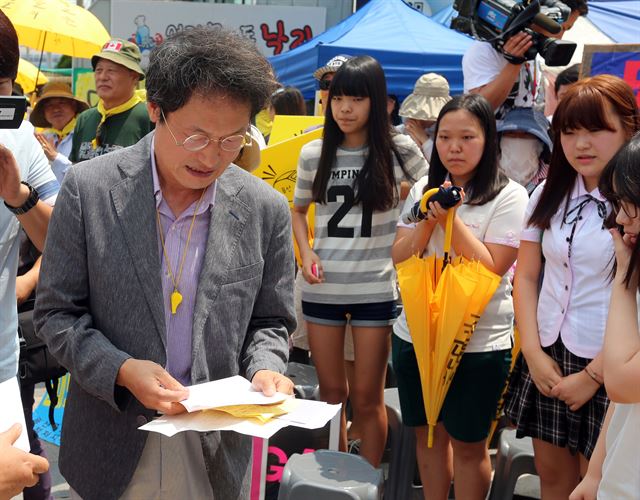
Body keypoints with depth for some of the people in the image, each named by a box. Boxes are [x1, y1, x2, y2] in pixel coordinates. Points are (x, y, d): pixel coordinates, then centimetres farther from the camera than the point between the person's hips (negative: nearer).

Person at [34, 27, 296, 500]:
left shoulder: (266, 209, -5)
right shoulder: (89, 187, -10)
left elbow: (269, 322, 6)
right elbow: (56, 312, -5)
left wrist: (264, 369, -15)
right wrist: (122, 370, -20)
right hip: (113, 443, -1)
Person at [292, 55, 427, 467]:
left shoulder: (399, 150, -4)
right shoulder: (313, 154, 3)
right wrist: (306, 252, -1)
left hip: (376, 289, -2)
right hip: (323, 288, 3)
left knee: (367, 397, 4)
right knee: (331, 392, 13)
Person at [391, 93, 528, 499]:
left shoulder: (508, 196, -9)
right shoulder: (423, 190, 5)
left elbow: (492, 267, -15)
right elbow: (399, 258, 3)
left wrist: (451, 218, -20)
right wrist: (428, 220, -13)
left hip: (478, 343, -5)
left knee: (467, 443, 9)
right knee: (428, 432, 17)